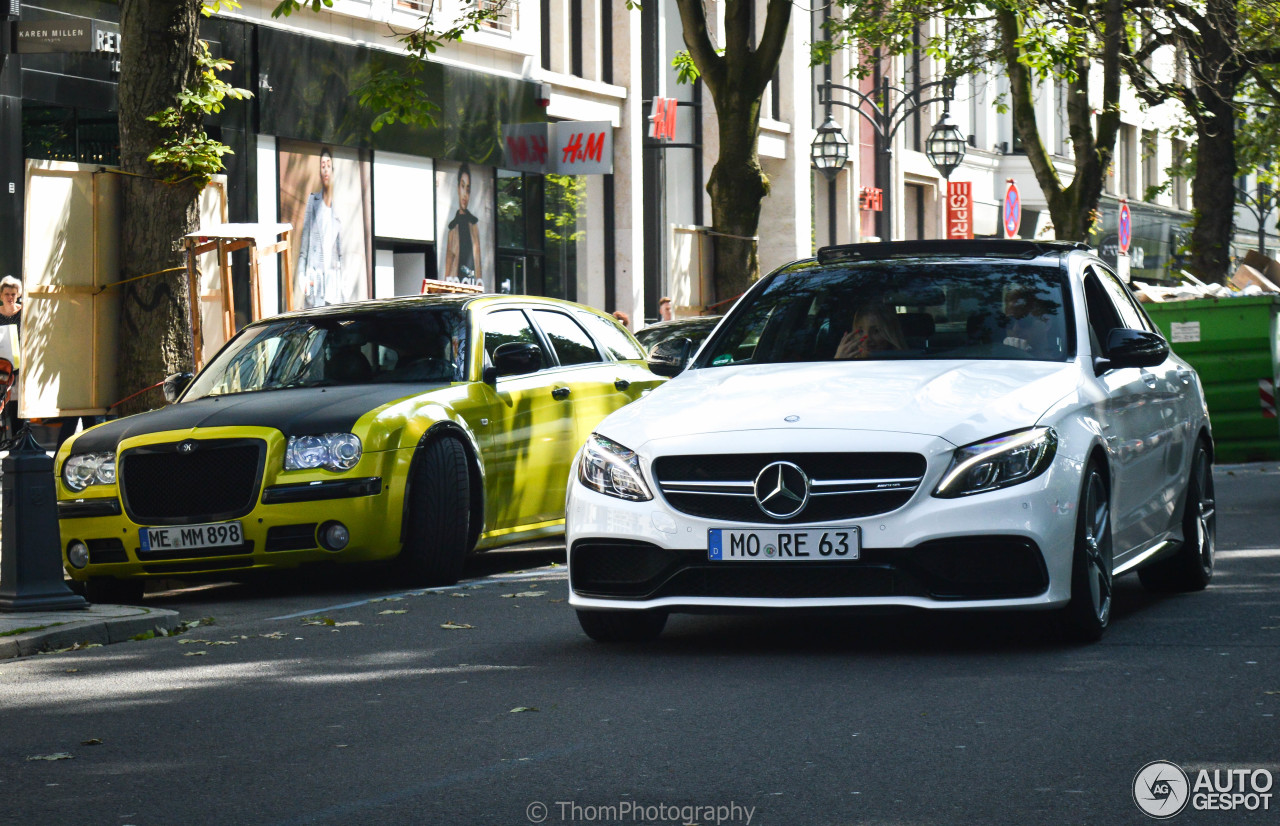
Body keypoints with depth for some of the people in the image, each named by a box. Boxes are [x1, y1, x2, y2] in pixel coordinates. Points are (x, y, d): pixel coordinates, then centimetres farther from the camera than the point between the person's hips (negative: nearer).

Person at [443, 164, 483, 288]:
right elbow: (449, 256, 7)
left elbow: (477, 253, 11)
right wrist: (447, 279, -2)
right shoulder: (453, 226, 7)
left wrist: (479, 280, 5)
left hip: (472, 277, 1)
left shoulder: (474, 223, 11)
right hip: (457, 278, -1)